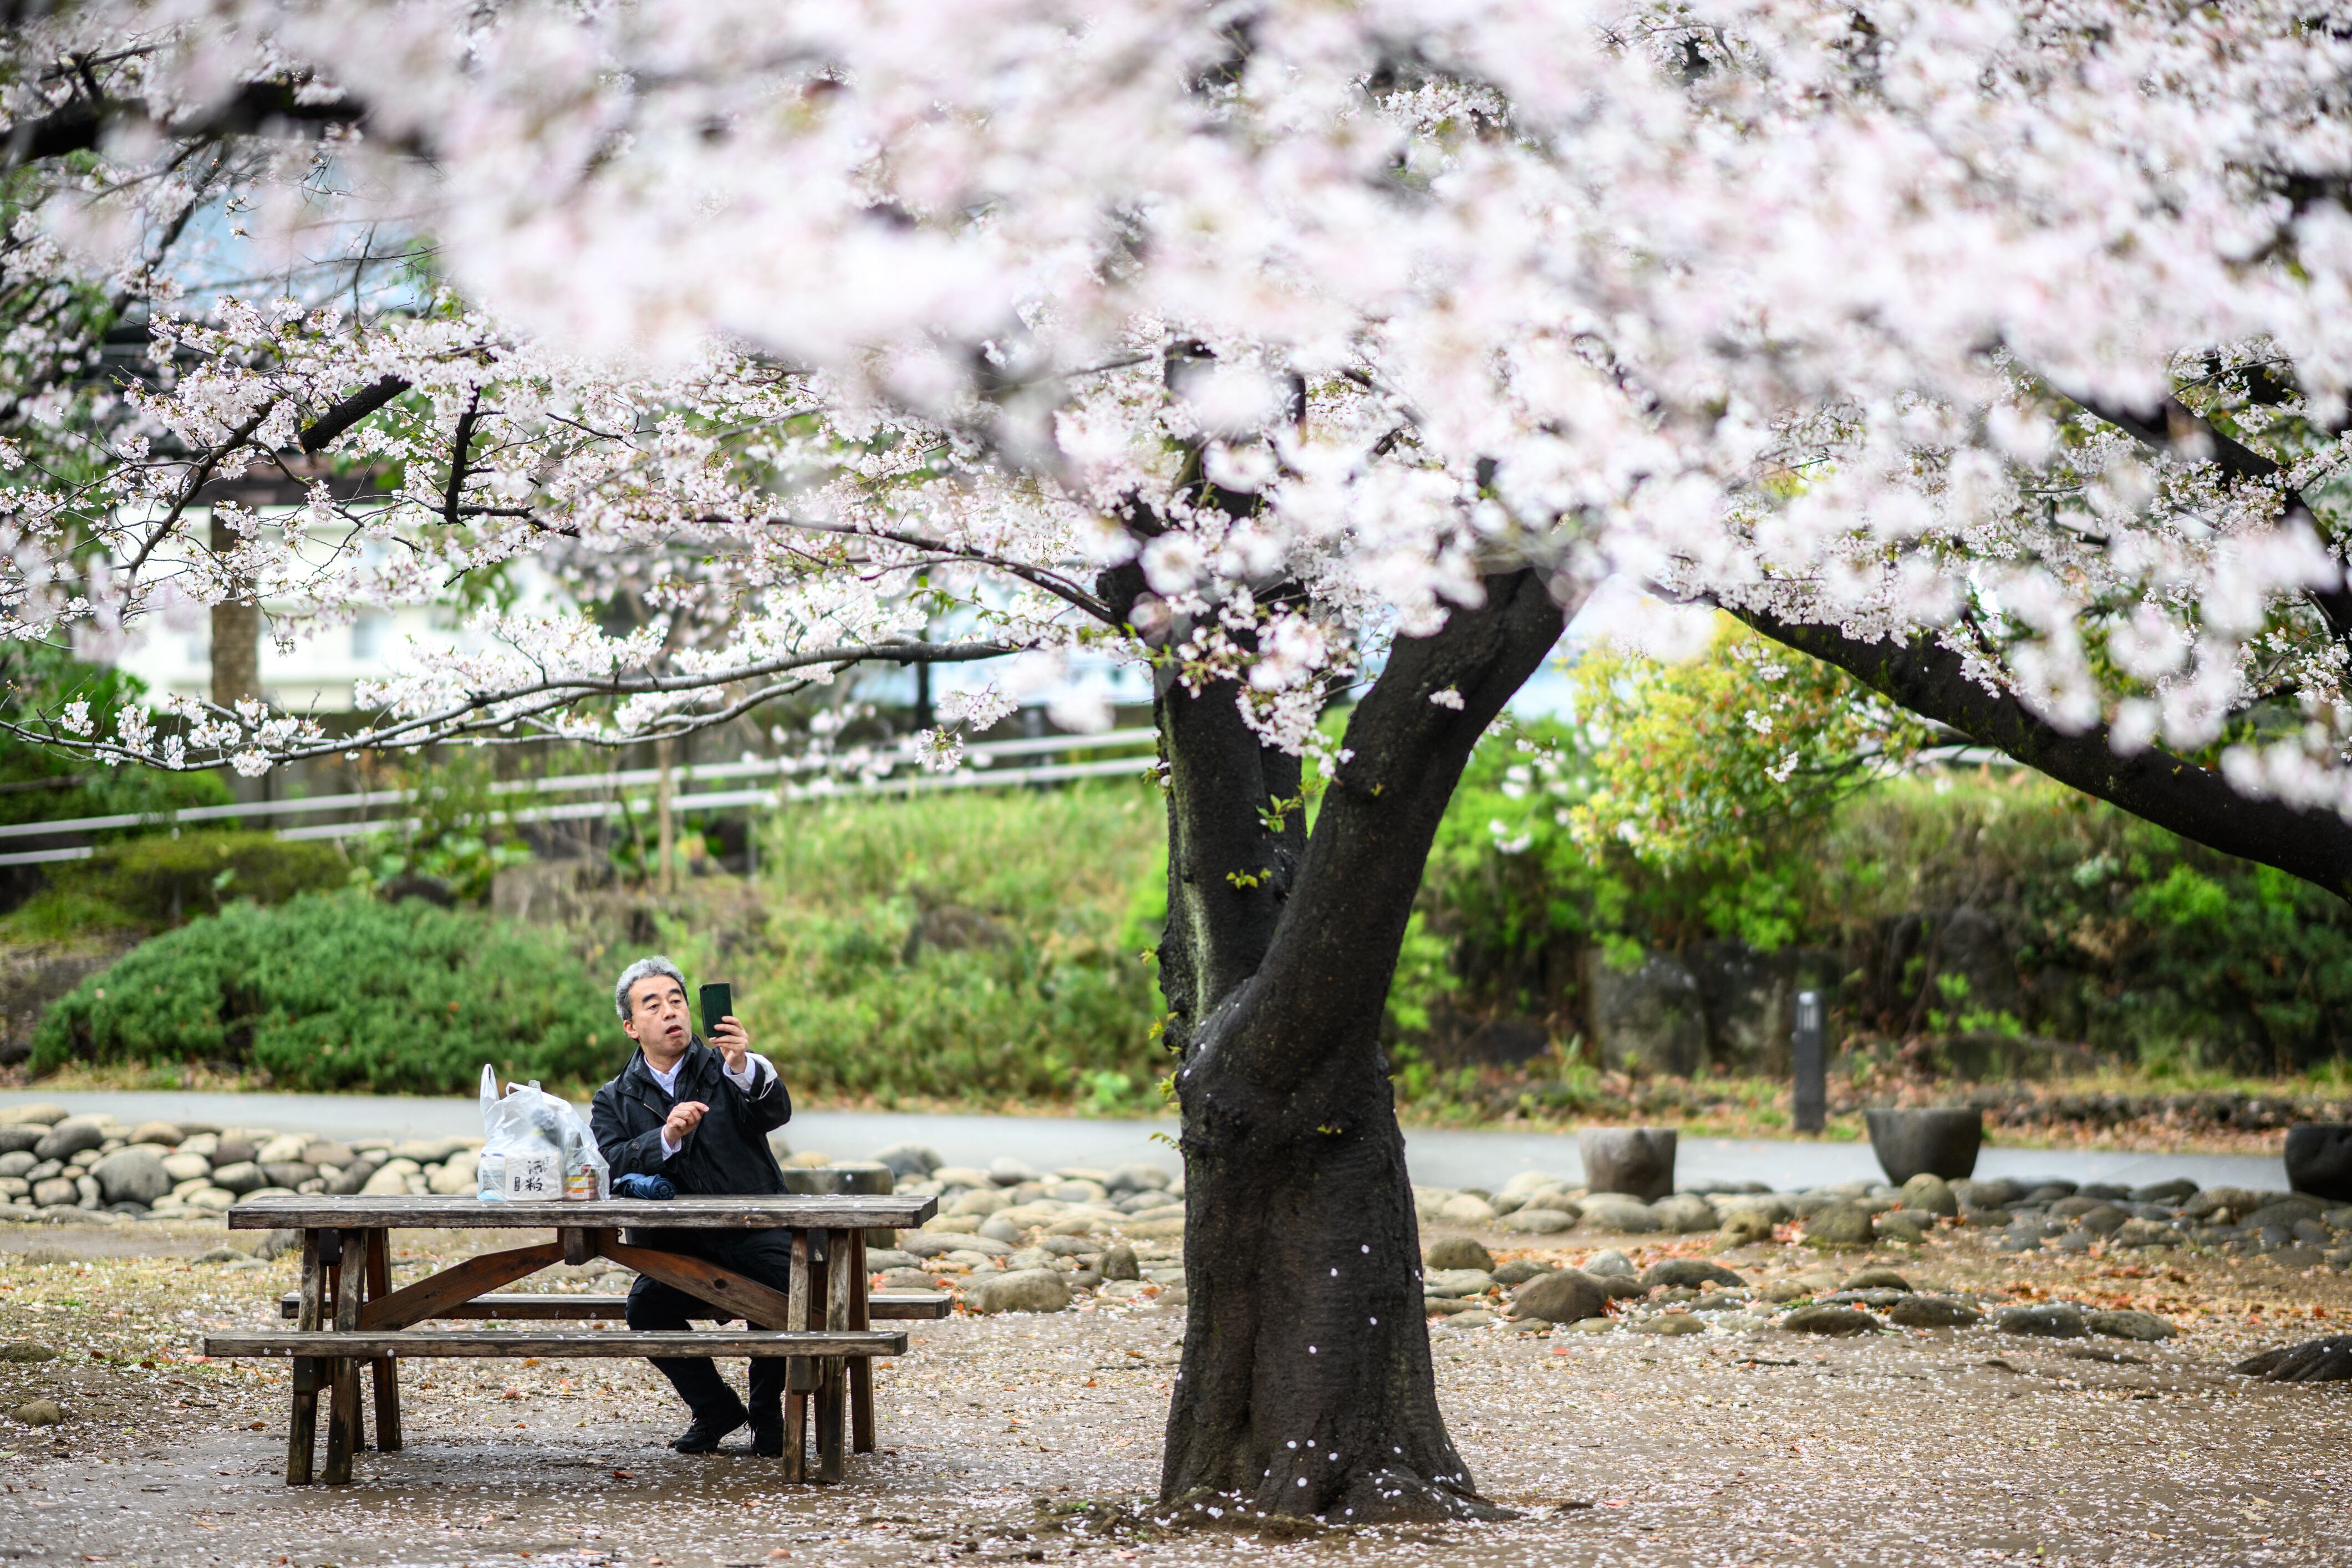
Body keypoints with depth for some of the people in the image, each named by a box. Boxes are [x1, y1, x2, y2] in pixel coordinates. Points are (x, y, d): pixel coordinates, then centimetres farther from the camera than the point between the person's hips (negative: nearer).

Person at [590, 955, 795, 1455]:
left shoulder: (728, 1070, 8)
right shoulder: (616, 1100, 12)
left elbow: (776, 1112, -14)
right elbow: (610, 1168, -7)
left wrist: (743, 1067, -34)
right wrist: (667, 1138, -24)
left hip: (755, 1231, -1)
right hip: (679, 1246, 2)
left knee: (782, 1284, -32)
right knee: (646, 1306, -28)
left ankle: (767, 1414, -7)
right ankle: (715, 1409, -2)